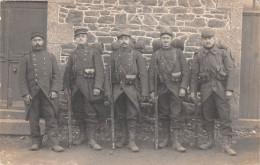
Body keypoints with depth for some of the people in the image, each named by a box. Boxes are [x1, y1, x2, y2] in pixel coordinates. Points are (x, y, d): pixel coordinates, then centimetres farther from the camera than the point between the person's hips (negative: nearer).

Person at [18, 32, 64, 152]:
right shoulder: (26, 58, 8)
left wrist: (54, 90, -4)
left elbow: (56, 74, 7)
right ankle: (36, 141, 16)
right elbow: (22, 77, 3)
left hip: (48, 93, 0)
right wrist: (25, 93, -7)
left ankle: (54, 143, 0)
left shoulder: (50, 57, 11)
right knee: (33, 119, 4)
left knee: (51, 117, -2)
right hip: (32, 93, 0)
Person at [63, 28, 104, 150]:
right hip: (76, 86, 4)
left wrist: (97, 86, -14)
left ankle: (91, 139, 2)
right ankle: (83, 135, 23)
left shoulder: (94, 50, 4)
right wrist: (66, 86, 9)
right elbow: (67, 72, 19)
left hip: (89, 85, -4)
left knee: (91, 112, -4)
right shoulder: (73, 54, 17)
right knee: (78, 112, 8)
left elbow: (99, 69, -5)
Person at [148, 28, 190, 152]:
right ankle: (166, 138, 22)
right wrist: (152, 90, -1)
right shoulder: (156, 55, 8)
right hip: (162, 88, 2)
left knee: (176, 114, -4)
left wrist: (183, 87, -8)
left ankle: (176, 141, 2)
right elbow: (151, 73, 6)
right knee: (163, 114, 8)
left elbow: (186, 71, 1)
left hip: (175, 87, -2)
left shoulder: (178, 52, 5)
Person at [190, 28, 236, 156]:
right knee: (207, 116, 8)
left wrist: (229, 89, -9)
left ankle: (227, 144, -2)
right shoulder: (198, 56, 9)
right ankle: (210, 141, 22)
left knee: (225, 116, -5)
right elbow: (194, 74, 9)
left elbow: (230, 71, 0)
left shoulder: (223, 53, 5)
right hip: (206, 88, 2)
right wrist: (192, 90, 3)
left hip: (220, 88, -2)